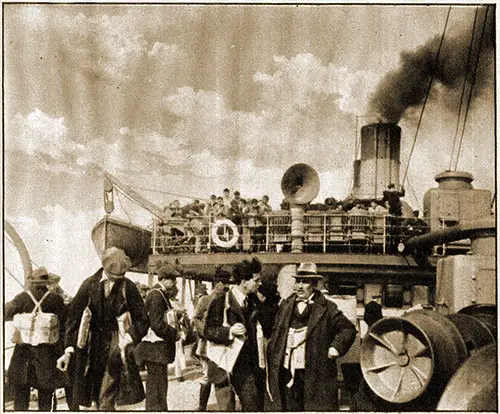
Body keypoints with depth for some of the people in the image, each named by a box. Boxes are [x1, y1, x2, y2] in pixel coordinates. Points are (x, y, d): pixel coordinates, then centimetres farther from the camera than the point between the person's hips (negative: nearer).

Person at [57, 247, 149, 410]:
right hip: (92, 348, 2)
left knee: (106, 399, -11)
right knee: (97, 397, 10)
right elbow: (74, 317, 1)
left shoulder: (128, 287, -4)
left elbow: (142, 319, 1)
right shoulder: (89, 284, -2)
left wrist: (128, 338, -17)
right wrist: (69, 350, -5)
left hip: (114, 347, -2)